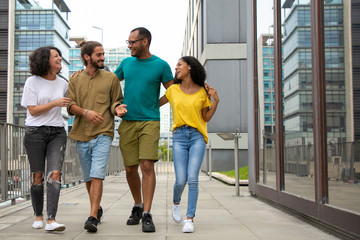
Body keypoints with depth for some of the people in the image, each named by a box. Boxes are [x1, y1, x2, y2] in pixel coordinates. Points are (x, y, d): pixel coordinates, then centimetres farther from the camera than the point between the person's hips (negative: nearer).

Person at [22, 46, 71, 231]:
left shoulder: (63, 84, 10)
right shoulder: (32, 82, -2)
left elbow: (68, 103, 28)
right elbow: (33, 110, -7)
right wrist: (55, 103, -16)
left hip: (57, 133, 2)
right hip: (35, 132, -2)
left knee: (55, 174, -13)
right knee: (37, 176, 2)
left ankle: (51, 220, -17)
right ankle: (38, 216, 20)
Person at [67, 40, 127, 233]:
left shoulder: (111, 78, 7)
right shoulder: (75, 80, 10)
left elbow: (116, 101, 11)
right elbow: (70, 106, 3)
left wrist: (117, 108, -13)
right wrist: (86, 112, -16)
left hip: (102, 134, -3)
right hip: (81, 135, 3)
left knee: (97, 176, -16)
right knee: (88, 178, 12)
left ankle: (93, 218, -17)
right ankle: (97, 209, 32)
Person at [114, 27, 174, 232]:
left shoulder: (161, 65, 1)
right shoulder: (126, 63, 12)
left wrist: (153, 105, 6)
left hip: (150, 122, -3)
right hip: (127, 122, 4)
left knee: (147, 166, -13)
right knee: (130, 168, 5)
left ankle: (147, 215, -8)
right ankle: (137, 206, 26)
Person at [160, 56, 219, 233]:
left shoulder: (203, 91, 6)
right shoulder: (173, 90, 9)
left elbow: (206, 118, 11)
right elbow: (157, 103, 25)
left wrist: (216, 101, -1)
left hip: (197, 137, -1)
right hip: (179, 137, 1)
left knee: (192, 178, -14)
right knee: (181, 180, -7)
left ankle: (190, 219, -6)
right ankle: (176, 202, 27)